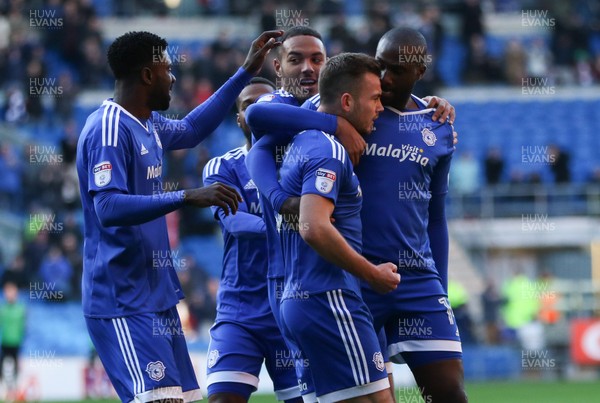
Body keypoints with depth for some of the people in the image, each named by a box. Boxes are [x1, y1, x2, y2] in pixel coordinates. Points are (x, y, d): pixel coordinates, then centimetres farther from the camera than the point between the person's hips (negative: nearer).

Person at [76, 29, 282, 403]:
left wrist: (246, 74, 36)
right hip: (124, 302, -10)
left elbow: (190, 130, 35)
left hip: (156, 298, 10)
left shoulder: (148, 126, 14)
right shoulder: (109, 129, -16)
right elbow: (109, 208, -27)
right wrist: (187, 197, -33)